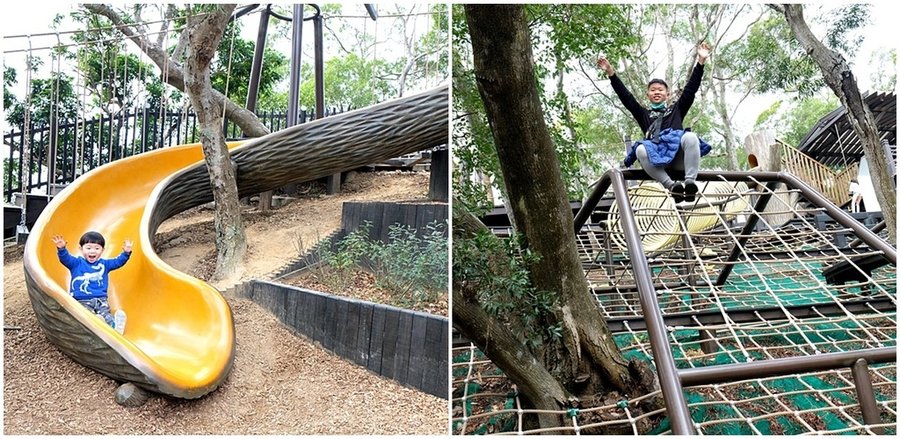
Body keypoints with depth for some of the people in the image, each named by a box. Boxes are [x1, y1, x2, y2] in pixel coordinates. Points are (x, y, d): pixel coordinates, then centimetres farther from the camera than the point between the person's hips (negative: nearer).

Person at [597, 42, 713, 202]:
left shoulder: (677, 109, 30)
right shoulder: (644, 114, 29)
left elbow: (691, 88, 21)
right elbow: (626, 97, 21)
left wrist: (701, 61, 12)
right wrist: (611, 73, 14)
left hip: (679, 155, 0)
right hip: (656, 156, 0)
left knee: (690, 137, -32)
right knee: (640, 150, -35)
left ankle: (690, 181, -39)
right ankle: (671, 185, -40)